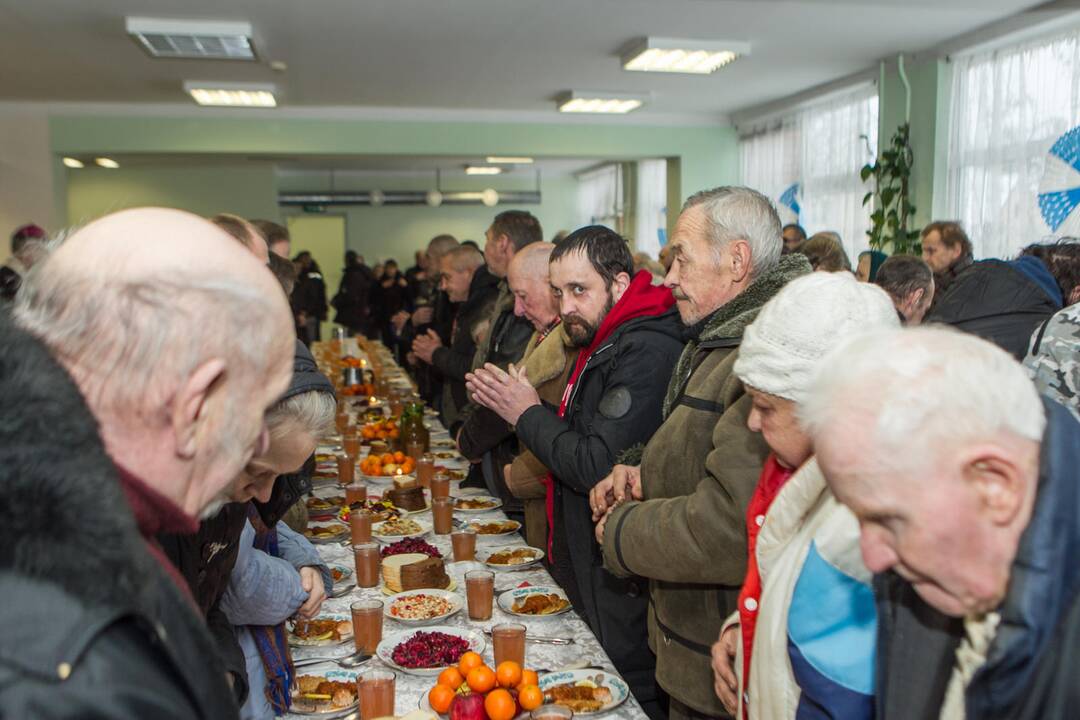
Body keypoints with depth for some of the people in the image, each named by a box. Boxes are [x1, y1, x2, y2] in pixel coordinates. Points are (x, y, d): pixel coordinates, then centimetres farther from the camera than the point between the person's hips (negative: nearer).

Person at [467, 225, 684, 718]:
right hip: (584, 564, 10)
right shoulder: (603, 343, 10)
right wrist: (510, 406, 3)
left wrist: (528, 414, -14)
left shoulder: (647, 353, -22)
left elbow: (597, 467, -27)